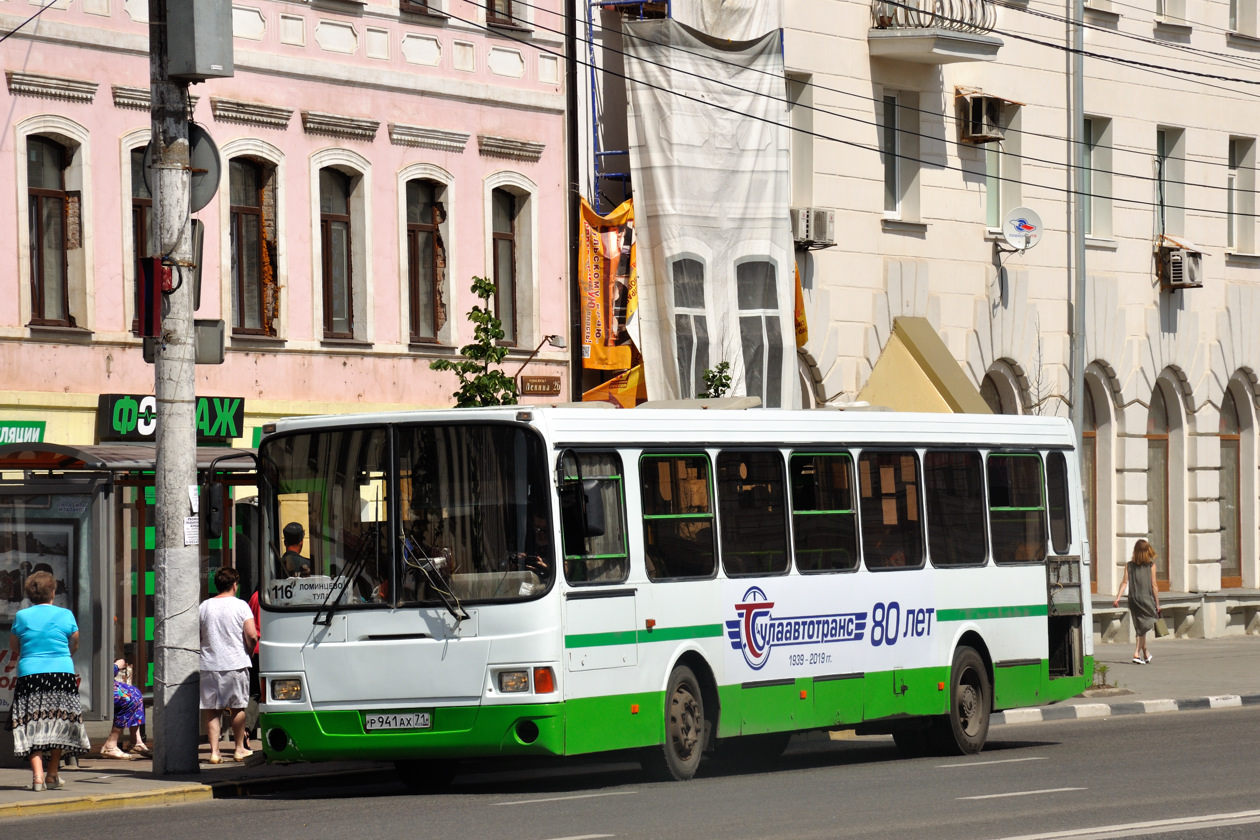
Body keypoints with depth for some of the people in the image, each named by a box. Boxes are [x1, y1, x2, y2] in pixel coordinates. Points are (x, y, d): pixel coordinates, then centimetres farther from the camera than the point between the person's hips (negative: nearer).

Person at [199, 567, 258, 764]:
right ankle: (240, 749, 18)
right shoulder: (240, 606, -4)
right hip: (235, 664, -2)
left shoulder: (204, 606, 4)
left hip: (209, 665, 2)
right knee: (238, 707, 11)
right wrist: (247, 652, 7)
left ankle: (214, 751, -1)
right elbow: (252, 636, -11)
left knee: (211, 710, 4)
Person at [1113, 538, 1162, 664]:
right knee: (1143, 628, 1)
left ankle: (1146, 654, 27)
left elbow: (1125, 582, -8)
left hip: (1133, 600, 3)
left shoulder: (1129, 565, 1)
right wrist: (1157, 603, 3)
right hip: (1147, 599, -3)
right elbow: (1154, 586, -3)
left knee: (1140, 628, 15)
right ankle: (1137, 653, -12)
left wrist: (1117, 597, -9)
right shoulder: (1151, 565, -4)